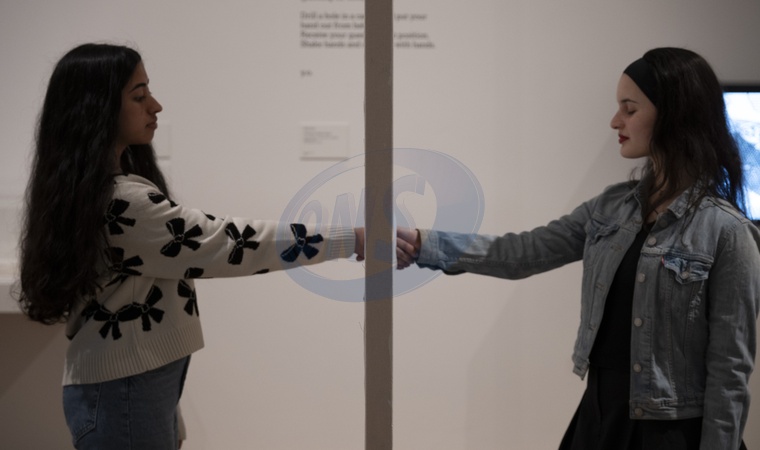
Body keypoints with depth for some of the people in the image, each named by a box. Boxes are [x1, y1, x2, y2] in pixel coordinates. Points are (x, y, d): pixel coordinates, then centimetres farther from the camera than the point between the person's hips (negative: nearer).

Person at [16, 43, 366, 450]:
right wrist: (353, 241, -22)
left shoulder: (87, 189, 10)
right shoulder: (121, 202, -23)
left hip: (136, 385, 10)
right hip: (123, 392, -10)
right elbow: (226, 244, -24)